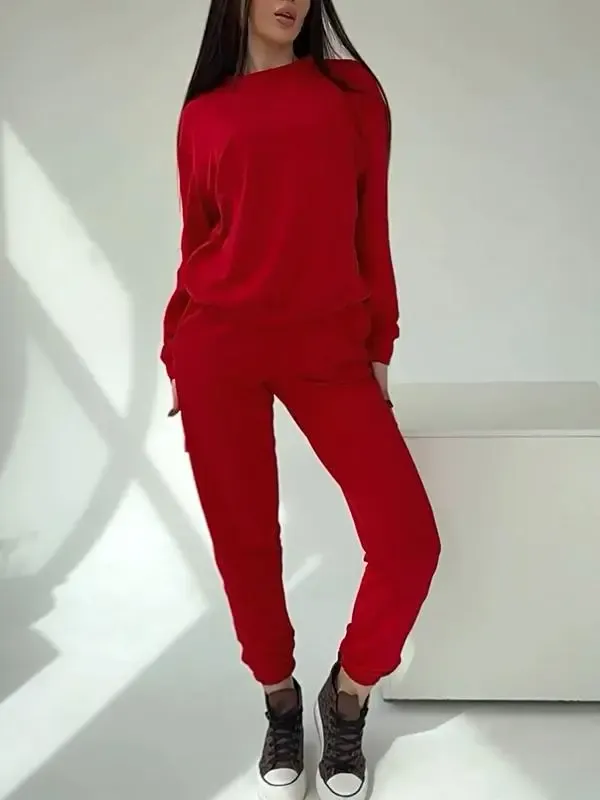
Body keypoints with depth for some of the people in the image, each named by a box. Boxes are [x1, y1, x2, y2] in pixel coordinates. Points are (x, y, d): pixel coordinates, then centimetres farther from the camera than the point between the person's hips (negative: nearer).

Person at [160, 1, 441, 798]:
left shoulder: (351, 91, 9)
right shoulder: (204, 115, 9)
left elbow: (370, 230, 8)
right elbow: (197, 244, 12)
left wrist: (380, 345, 7)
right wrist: (175, 353, 12)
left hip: (329, 347, 0)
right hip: (221, 347, 1)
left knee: (410, 540, -9)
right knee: (245, 542, 6)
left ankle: (347, 695, 18)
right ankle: (280, 699, 31)